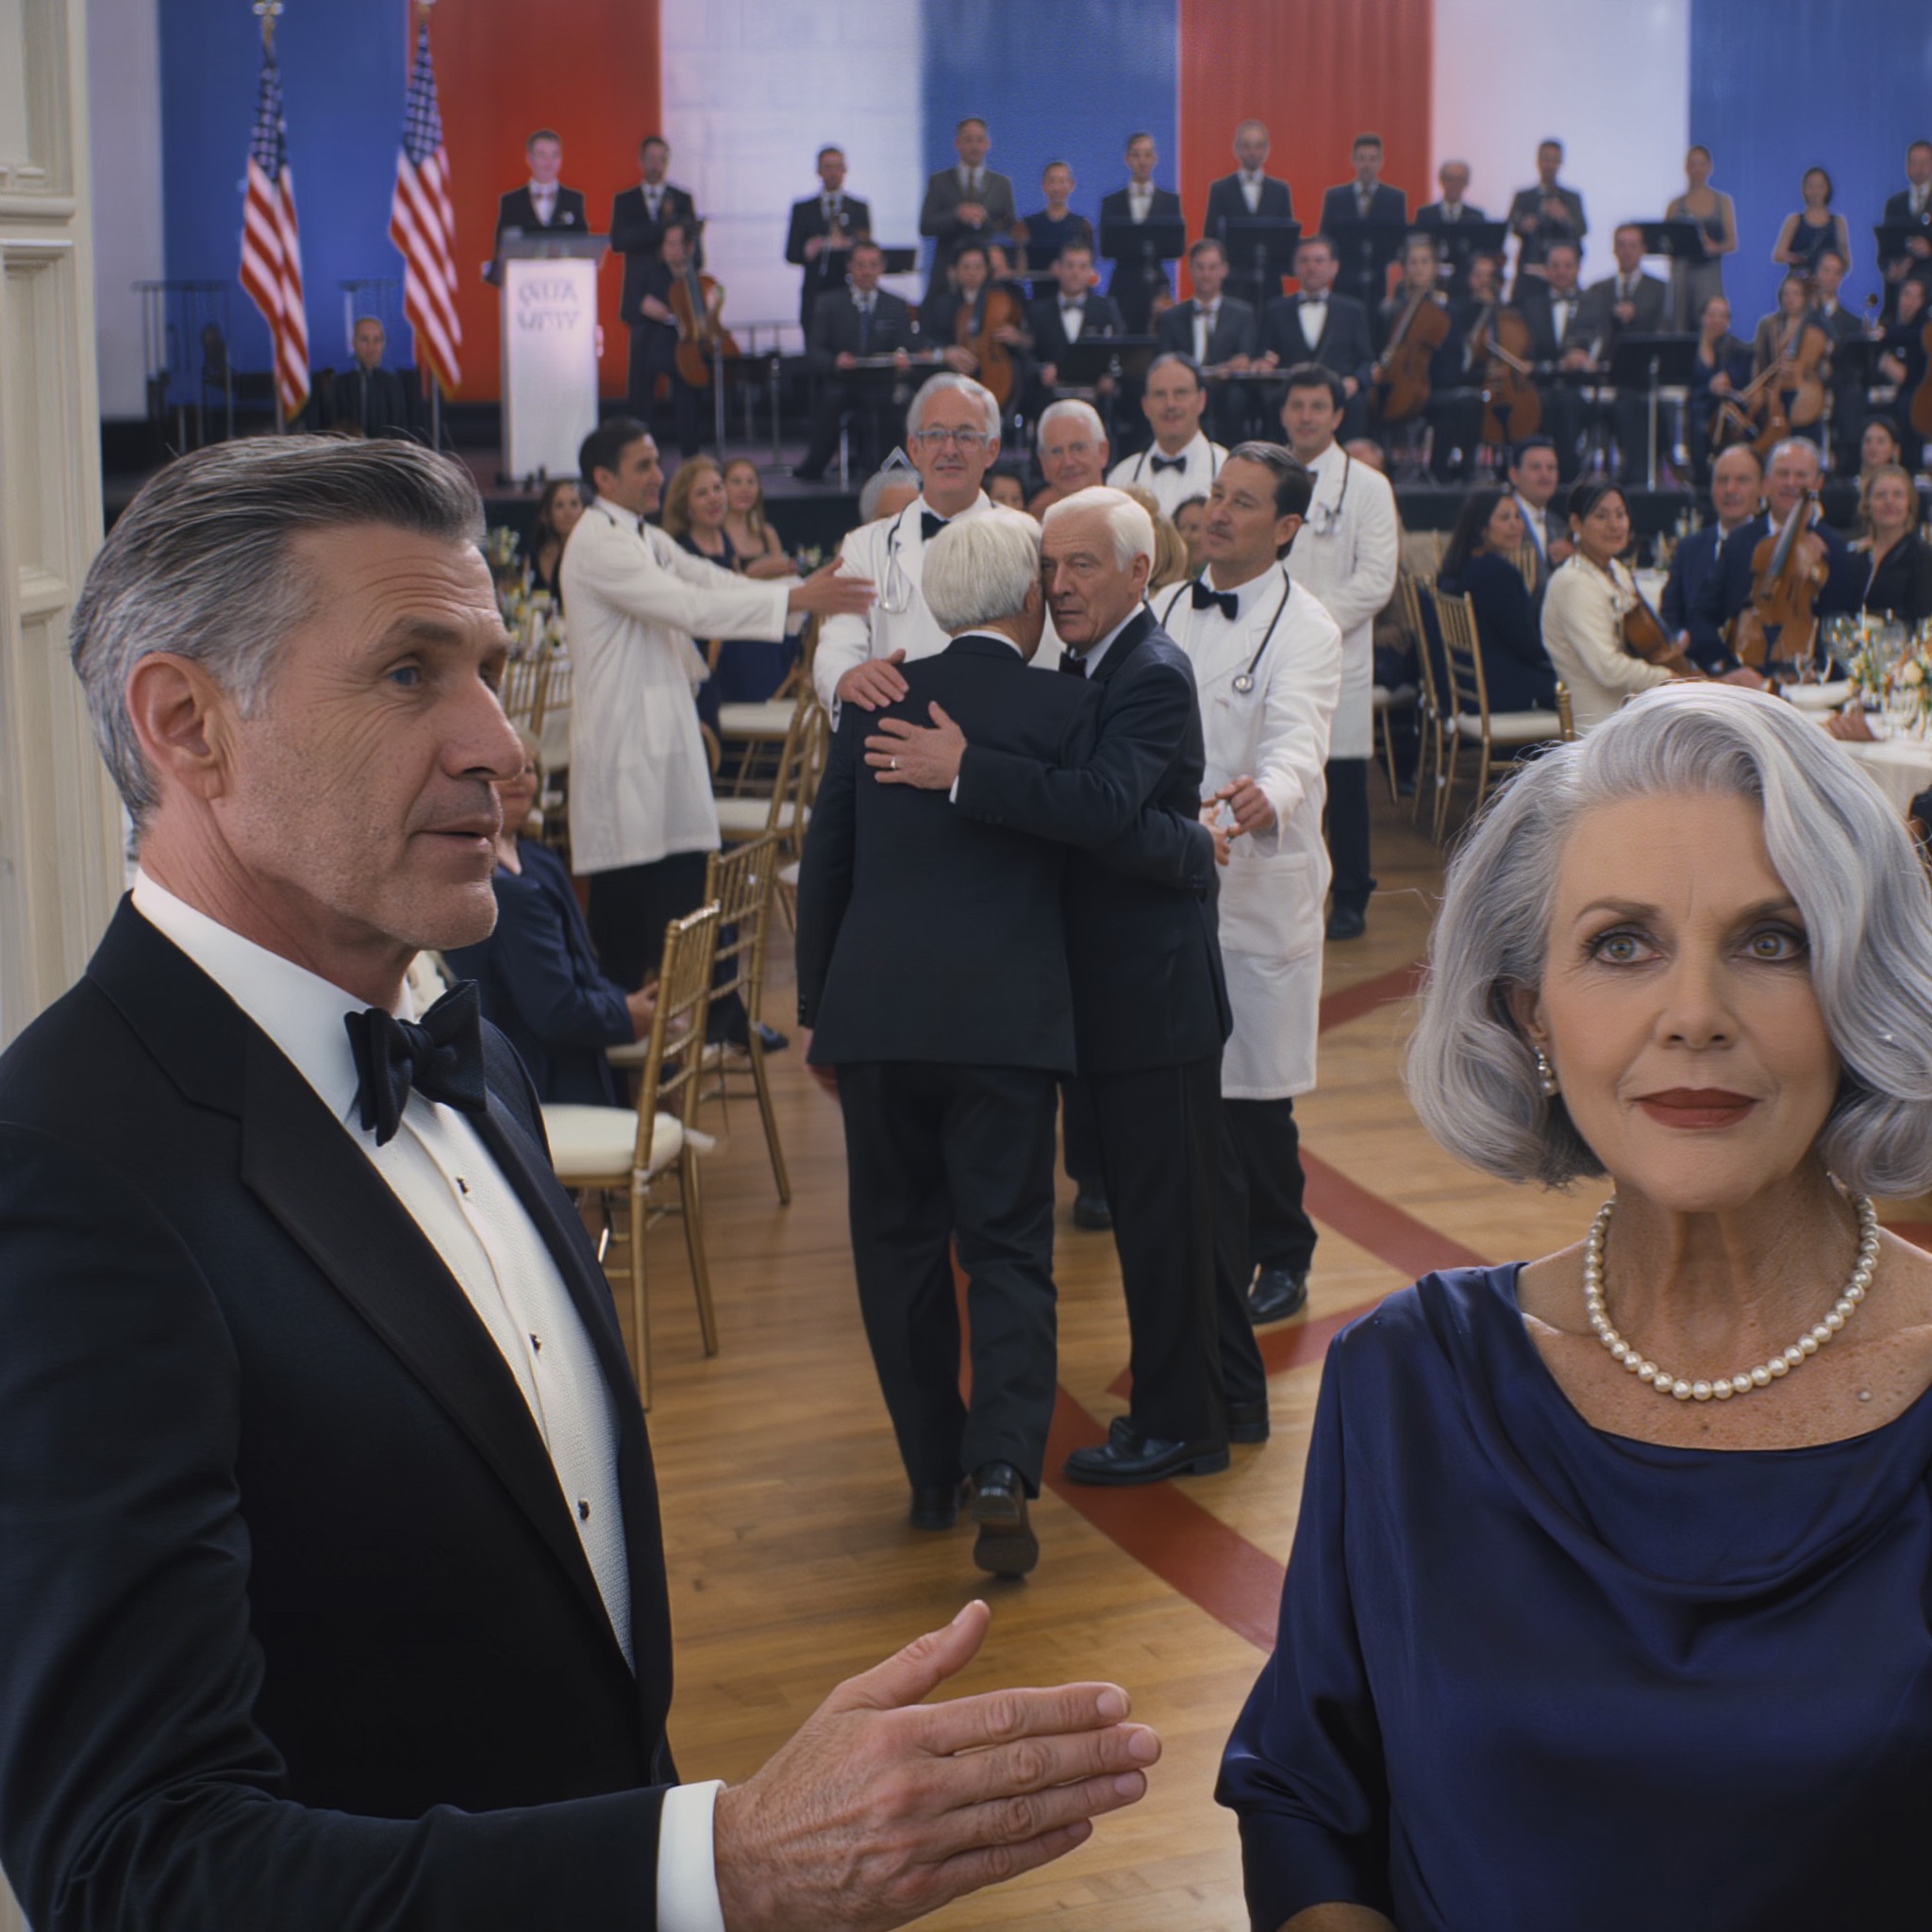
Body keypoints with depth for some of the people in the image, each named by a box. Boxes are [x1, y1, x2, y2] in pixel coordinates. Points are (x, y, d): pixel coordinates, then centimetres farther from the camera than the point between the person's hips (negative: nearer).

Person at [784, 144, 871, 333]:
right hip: (815, 297, 0)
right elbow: (791, 254, 8)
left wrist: (849, 245, -14)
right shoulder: (802, 209, 13)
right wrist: (807, 251, -14)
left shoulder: (860, 208, 14)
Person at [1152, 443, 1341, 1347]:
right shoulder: (1167, 611, 10)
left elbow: (1296, 738, -27)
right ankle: (1216, 1263, 23)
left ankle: (1282, 1257, 21)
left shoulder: (1303, 629, -10)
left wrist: (1266, 795, -47)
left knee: (1252, 1093, 1)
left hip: (1258, 889, -5)